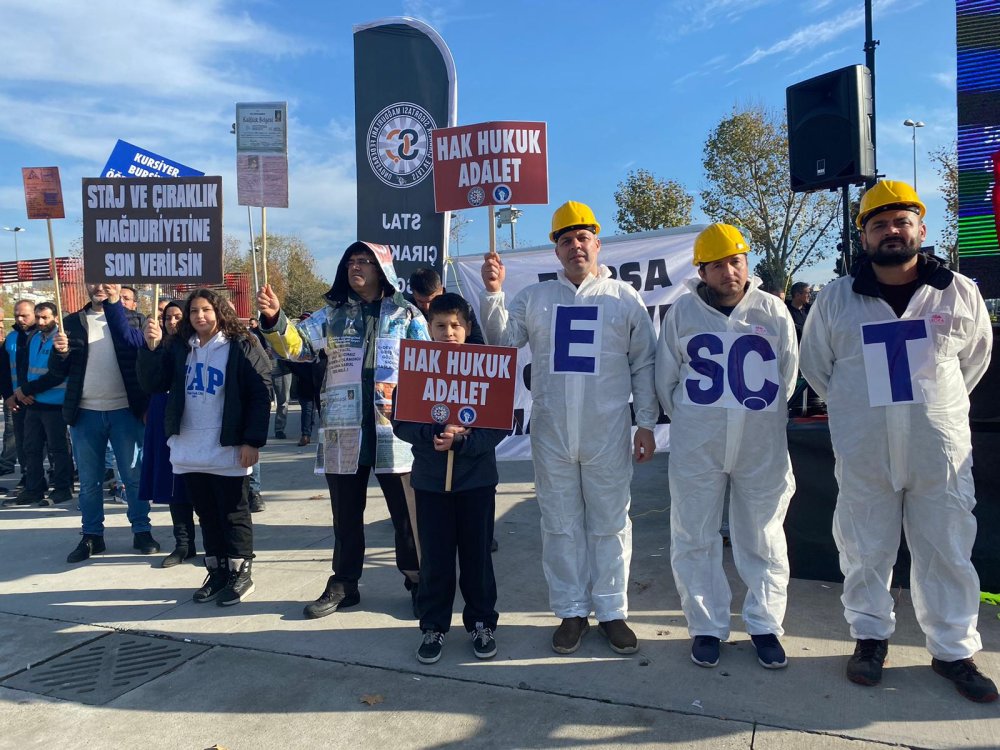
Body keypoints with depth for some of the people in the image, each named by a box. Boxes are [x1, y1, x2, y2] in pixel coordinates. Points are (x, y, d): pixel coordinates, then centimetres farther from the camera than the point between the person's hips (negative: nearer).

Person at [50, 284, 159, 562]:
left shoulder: (135, 321, 0)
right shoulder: (72, 323, 8)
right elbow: (58, 371, 8)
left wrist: (147, 405, -13)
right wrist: (60, 352, -13)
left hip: (125, 411, -2)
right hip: (85, 413, 3)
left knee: (134, 476, 5)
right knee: (88, 481, 10)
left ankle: (142, 531, 15)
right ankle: (92, 536, 21)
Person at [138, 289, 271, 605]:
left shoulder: (242, 346, -7)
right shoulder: (178, 347, 10)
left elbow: (261, 393, -11)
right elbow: (153, 384, 6)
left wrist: (253, 441, -16)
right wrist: (151, 347, -9)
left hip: (227, 449, -5)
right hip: (189, 449, 5)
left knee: (233, 512, 4)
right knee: (206, 513, 14)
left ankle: (241, 573, 16)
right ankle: (217, 572, 26)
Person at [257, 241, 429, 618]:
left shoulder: (406, 314, 5)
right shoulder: (332, 313, 11)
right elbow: (298, 344, 1)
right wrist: (274, 319, -17)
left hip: (394, 427, -2)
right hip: (343, 430, 3)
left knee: (406, 510, 4)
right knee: (345, 511, 13)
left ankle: (417, 580, 19)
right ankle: (344, 583, 26)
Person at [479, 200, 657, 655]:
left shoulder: (624, 298, 5)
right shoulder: (535, 297, 8)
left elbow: (644, 364, 5)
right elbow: (502, 340, -1)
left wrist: (646, 423, 0)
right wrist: (493, 293, -15)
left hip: (607, 434, -1)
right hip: (551, 434, 2)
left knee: (610, 524, 8)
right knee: (560, 525, 10)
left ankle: (611, 612, 22)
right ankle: (571, 612, 24)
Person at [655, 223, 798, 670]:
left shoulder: (773, 311, 1)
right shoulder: (682, 312, 0)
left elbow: (787, 375, 10)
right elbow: (666, 379, 8)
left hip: (763, 444, 1)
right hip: (696, 445, 0)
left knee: (763, 540, 11)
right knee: (694, 539, 6)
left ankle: (765, 625, 28)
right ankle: (707, 628, 22)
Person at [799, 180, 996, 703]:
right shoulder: (835, 299, -1)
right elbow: (815, 364, 11)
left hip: (941, 450, 1)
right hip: (862, 453, 0)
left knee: (948, 552, 9)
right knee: (865, 551, 10)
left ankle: (954, 651, 26)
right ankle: (870, 637, 28)